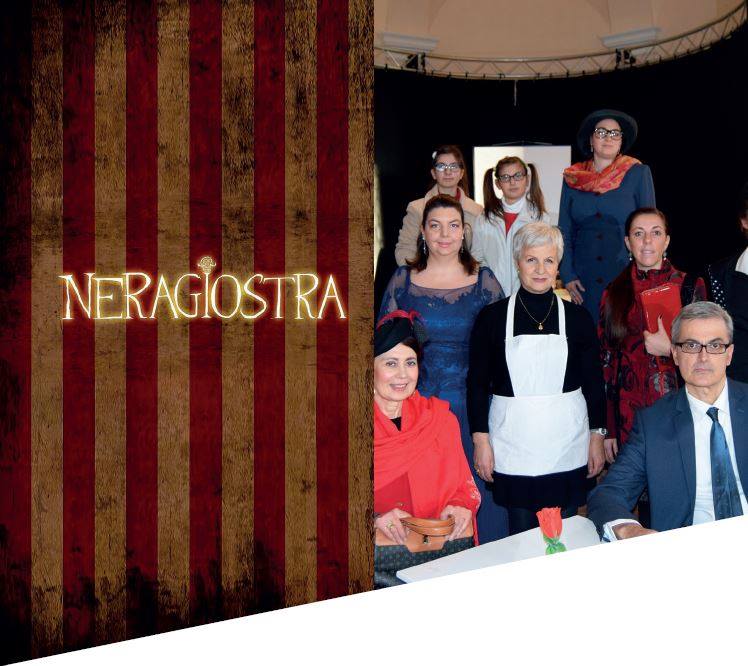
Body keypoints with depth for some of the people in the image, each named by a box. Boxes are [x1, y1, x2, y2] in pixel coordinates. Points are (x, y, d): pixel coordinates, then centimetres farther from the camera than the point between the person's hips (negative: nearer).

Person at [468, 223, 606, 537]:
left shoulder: (577, 317, 3)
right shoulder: (492, 316, -1)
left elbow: (593, 382, 8)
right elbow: (477, 383, 1)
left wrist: (597, 435, 6)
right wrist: (480, 439, -3)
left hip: (566, 444, 1)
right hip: (513, 442, -1)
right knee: (521, 533, 6)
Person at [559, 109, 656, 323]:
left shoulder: (638, 173, 4)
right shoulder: (572, 178, 9)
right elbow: (564, 231, 11)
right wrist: (567, 275, 1)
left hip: (626, 274, -2)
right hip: (584, 279, 2)